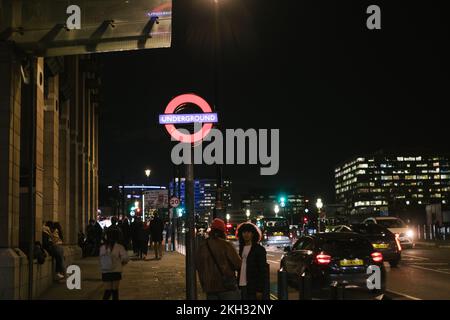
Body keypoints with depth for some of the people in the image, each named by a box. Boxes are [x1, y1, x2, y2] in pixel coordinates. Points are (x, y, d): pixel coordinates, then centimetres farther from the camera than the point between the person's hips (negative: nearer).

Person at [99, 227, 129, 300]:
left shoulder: (102, 247, -2)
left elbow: (101, 261, -2)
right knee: (115, 291, 9)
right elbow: (126, 258, -16)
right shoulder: (119, 247, -9)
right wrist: (122, 263, 3)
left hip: (105, 272, 2)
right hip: (115, 272, -2)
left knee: (107, 291, 11)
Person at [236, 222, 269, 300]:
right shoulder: (242, 248, 15)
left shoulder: (259, 249, -6)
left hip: (253, 288, -6)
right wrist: (238, 285, 10)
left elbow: (263, 271, -10)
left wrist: (260, 290, -15)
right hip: (242, 286, 6)